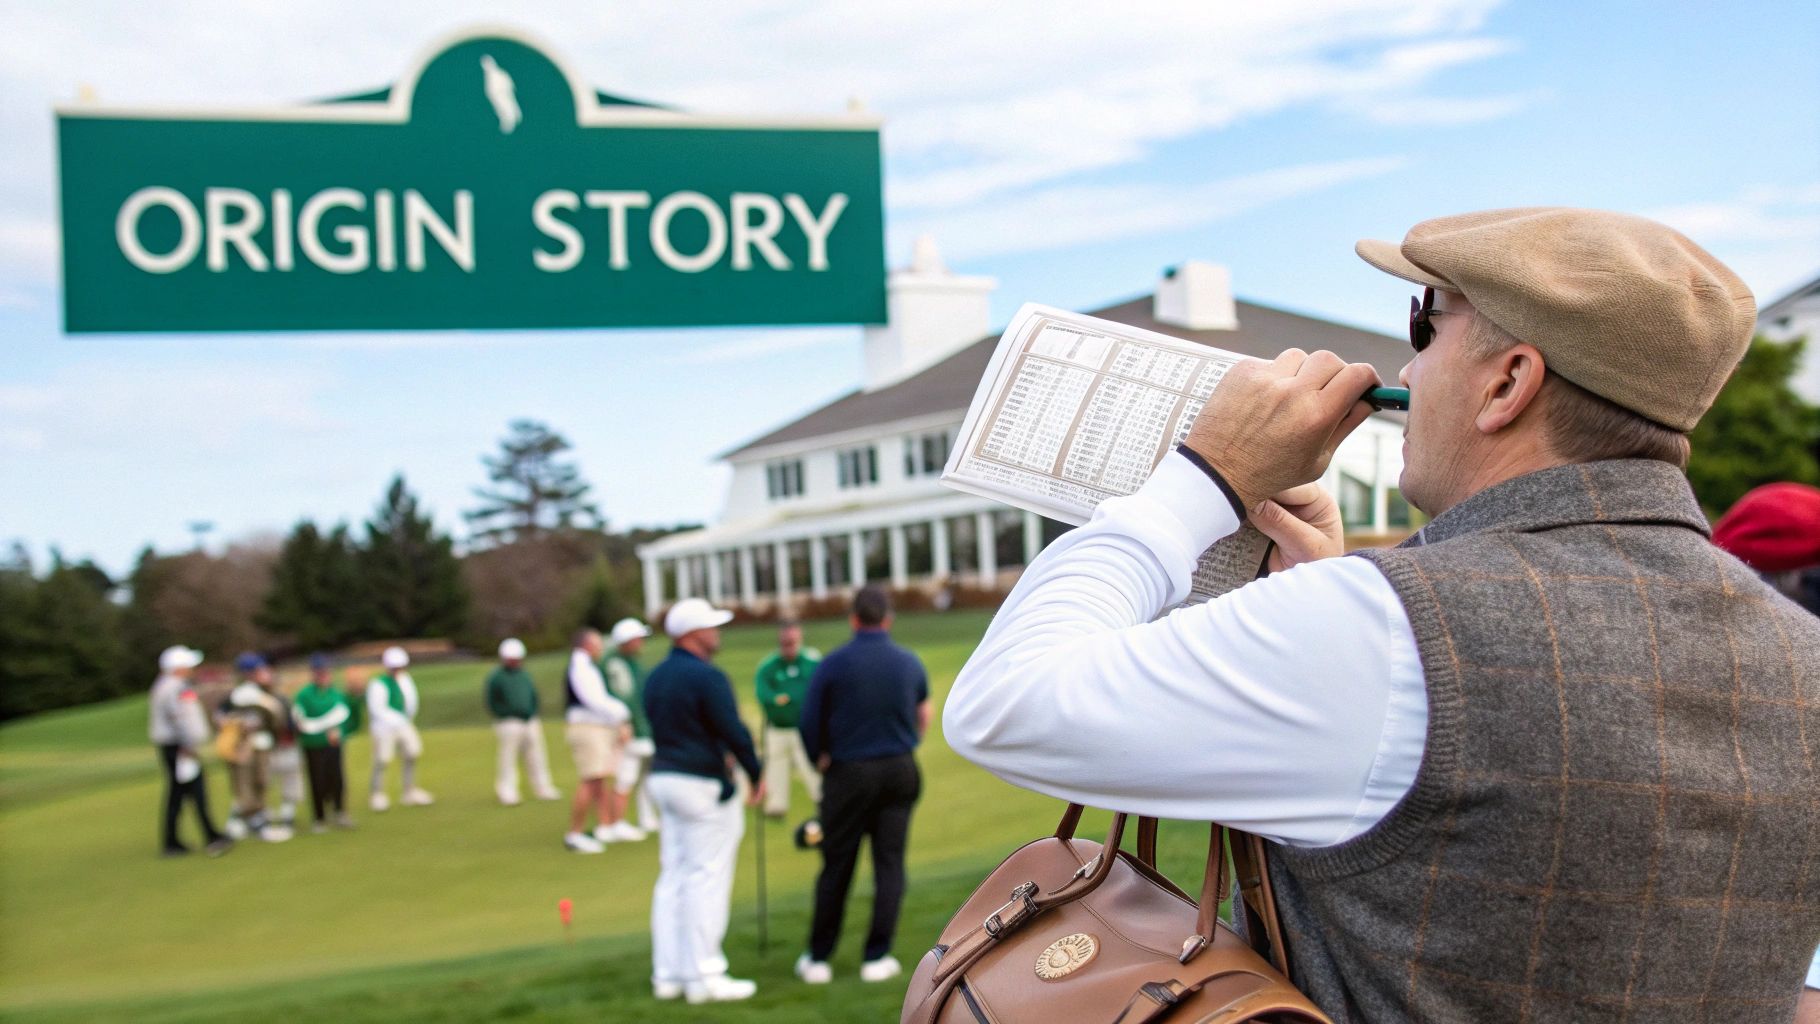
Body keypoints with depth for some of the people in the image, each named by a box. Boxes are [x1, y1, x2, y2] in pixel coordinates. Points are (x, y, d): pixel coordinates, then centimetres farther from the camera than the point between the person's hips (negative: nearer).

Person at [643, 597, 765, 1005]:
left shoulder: (656, 676, 10)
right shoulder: (707, 677, -16)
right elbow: (734, 731, -18)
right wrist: (756, 775, -5)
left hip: (664, 778, 9)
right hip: (703, 786, -9)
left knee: (673, 877, 11)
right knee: (708, 879, -3)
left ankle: (667, 974, 14)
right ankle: (702, 976, 0)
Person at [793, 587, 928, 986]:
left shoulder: (834, 664, -8)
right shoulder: (910, 663, 2)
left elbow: (810, 722, -5)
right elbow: (923, 718, 15)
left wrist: (822, 759, 12)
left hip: (849, 773, -2)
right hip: (899, 771, 2)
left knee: (836, 866, 6)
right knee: (890, 863, 6)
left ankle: (818, 958, 12)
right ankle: (877, 958, 5)